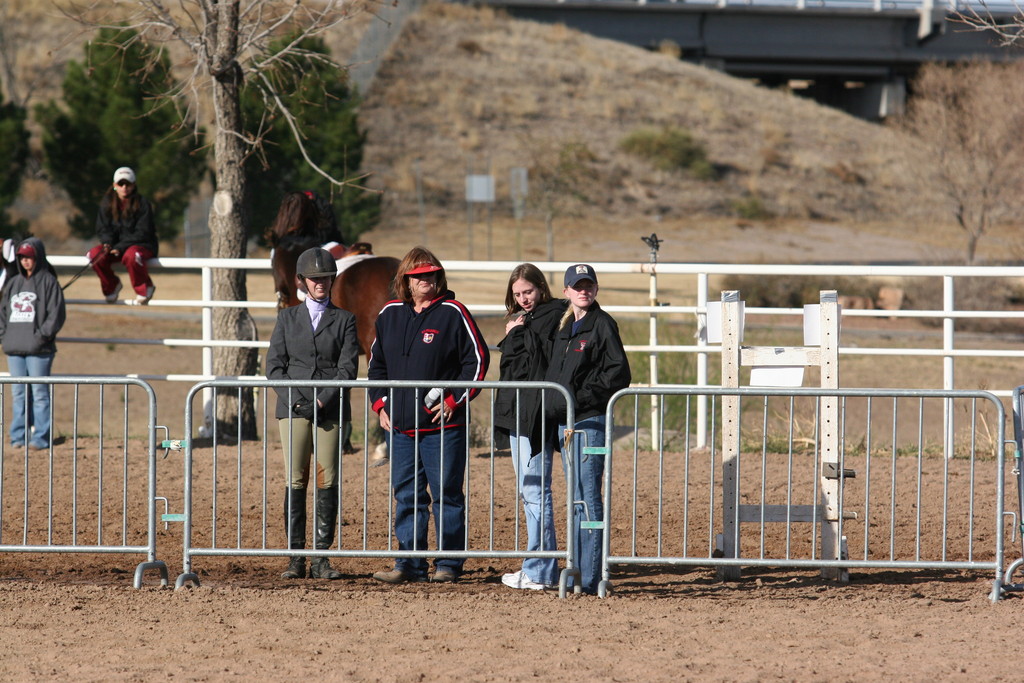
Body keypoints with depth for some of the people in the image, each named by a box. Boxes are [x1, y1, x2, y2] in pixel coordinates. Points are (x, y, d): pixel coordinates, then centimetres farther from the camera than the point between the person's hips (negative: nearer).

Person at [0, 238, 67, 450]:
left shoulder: (48, 282, -2)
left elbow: (56, 313, -8)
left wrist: (42, 335, -15)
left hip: (38, 350, -6)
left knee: (39, 393, -5)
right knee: (19, 394, 8)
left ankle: (41, 438, -5)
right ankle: (18, 437, 11)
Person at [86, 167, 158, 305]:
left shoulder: (142, 203, -10)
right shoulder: (107, 204, 3)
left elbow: (142, 233, -15)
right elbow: (102, 229, 3)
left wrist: (120, 247, -24)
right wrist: (107, 243, -21)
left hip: (143, 246, -5)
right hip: (115, 245, 5)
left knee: (131, 256, -40)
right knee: (94, 254, -22)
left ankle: (144, 289, -14)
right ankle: (111, 286, 4)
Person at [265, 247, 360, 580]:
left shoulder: (344, 320, 7)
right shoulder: (288, 318, 11)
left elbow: (348, 368, -1)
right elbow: (274, 365, 6)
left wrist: (322, 401, -14)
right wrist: (295, 400, -9)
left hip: (331, 410, -1)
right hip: (293, 409, 1)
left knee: (327, 482, -3)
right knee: (295, 481, -3)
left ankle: (321, 557, 0)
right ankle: (295, 558, -1)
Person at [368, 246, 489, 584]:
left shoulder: (452, 313, -4)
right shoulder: (390, 315, 11)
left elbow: (477, 359, -3)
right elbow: (377, 363, 21)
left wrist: (455, 400, -9)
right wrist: (380, 403, 8)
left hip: (443, 424, -5)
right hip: (400, 425, 5)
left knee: (446, 495, 0)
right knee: (407, 496, 6)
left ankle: (448, 564, 6)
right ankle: (410, 564, 10)